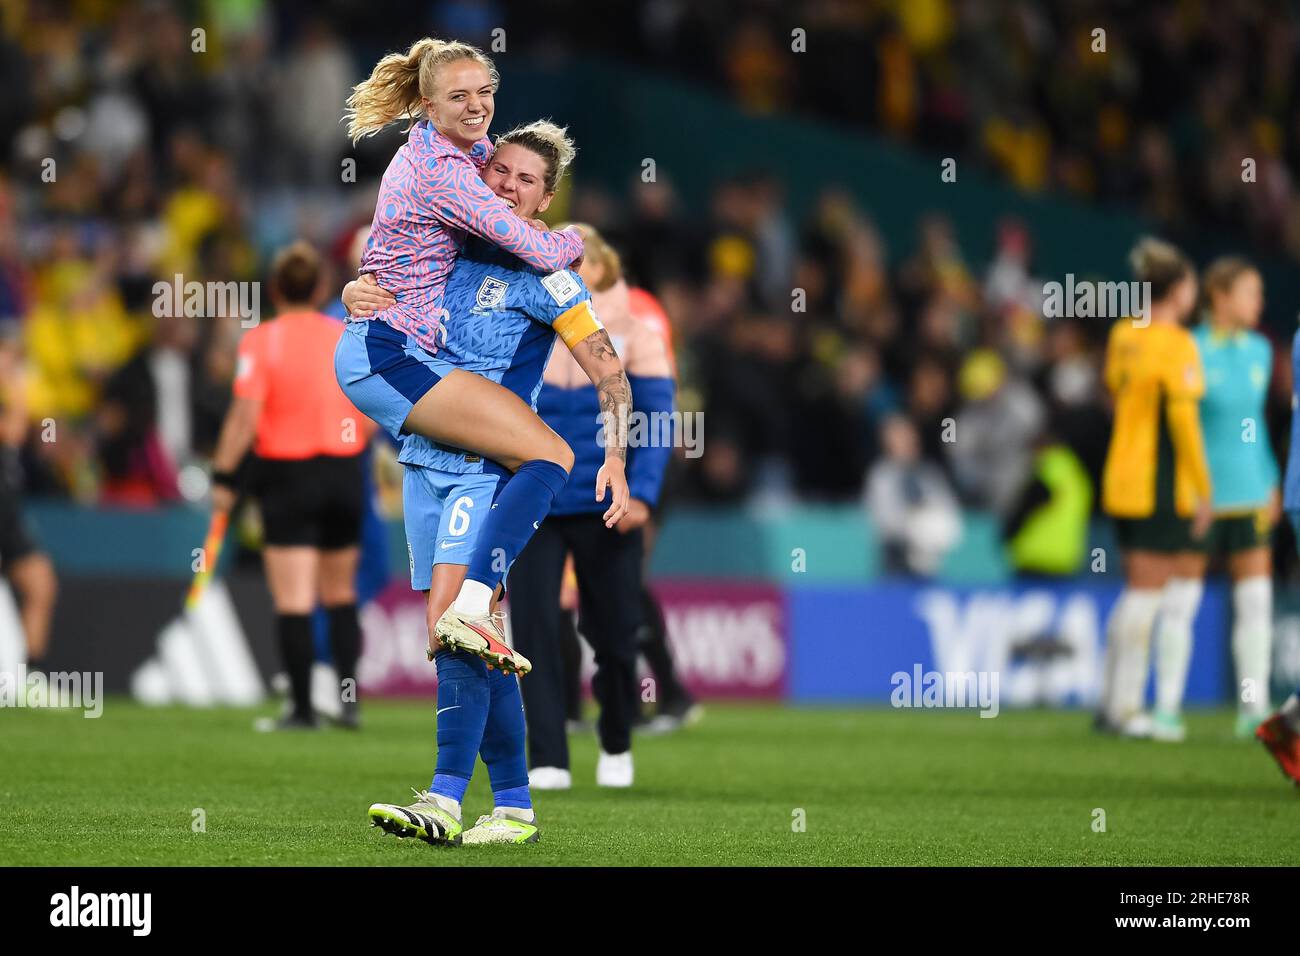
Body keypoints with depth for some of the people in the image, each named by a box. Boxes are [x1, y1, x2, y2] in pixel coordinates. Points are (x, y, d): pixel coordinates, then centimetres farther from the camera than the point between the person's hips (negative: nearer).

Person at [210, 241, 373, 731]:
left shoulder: (261, 341, -8)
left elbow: (245, 417, -15)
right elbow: (369, 419, 3)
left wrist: (223, 475, -8)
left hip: (287, 474, -3)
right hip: (344, 472, 4)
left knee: (293, 600, -1)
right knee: (341, 594, 16)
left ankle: (302, 706, -2)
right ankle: (348, 695, 8)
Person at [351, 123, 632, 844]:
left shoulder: (543, 276, -5)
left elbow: (608, 372, -4)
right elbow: (370, 286, 20)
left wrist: (616, 458, -17)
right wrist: (357, 295, -5)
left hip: (491, 466, -6)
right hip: (425, 460, 6)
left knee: (452, 618, -20)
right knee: (459, 638, 4)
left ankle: (445, 800, -24)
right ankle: (514, 804, 9)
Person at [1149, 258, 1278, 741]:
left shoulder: (1259, 351, 9)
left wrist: (1271, 484, 17)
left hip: (1251, 494, 5)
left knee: (1256, 601, 2)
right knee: (1180, 601, 0)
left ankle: (1253, 708, 7)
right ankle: (1167, 706, 7)